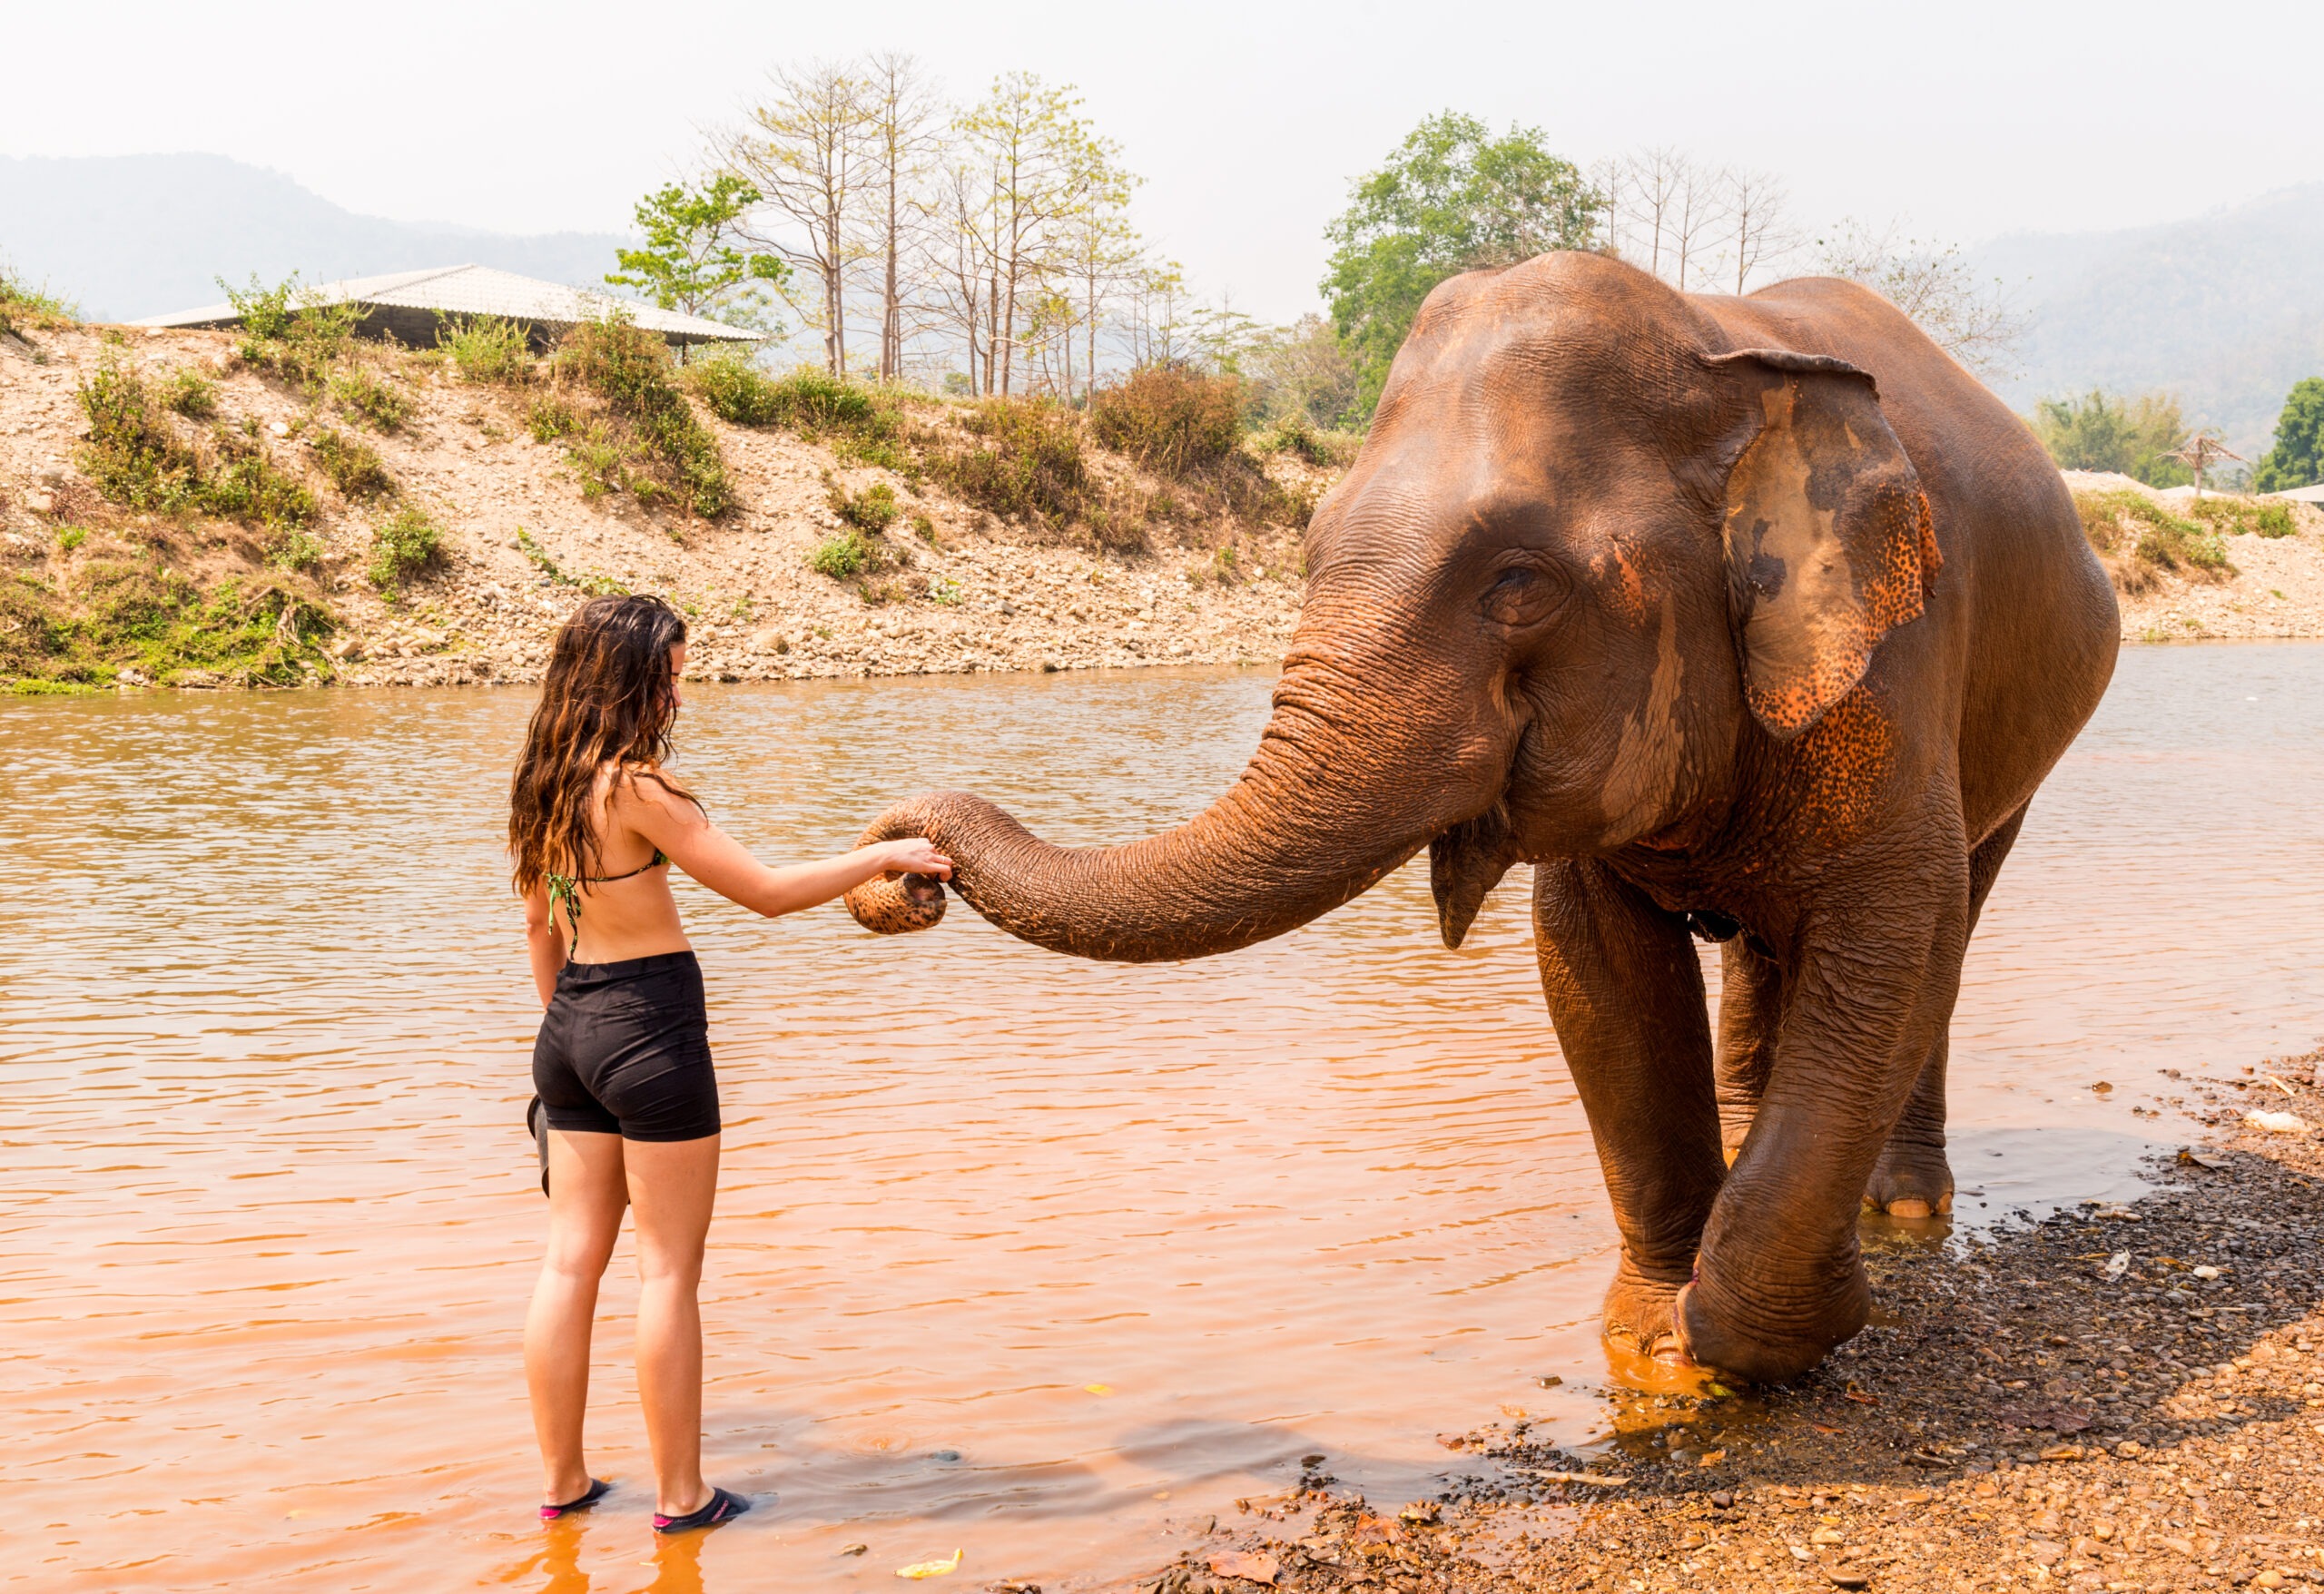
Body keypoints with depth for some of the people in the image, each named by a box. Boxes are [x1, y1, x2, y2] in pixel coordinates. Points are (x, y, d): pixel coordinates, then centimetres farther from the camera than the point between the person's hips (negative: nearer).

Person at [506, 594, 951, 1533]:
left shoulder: (542, 786, 7)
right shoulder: (637, 785, -18)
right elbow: (768, 892, -16)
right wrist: (884, 856, -5)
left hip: (572, 1025, 8)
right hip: (652, 1025, -8)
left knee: (572, 1261, 13)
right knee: (669, 1271, 2)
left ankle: (560, 1481, 22)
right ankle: (681, 1496, 11)